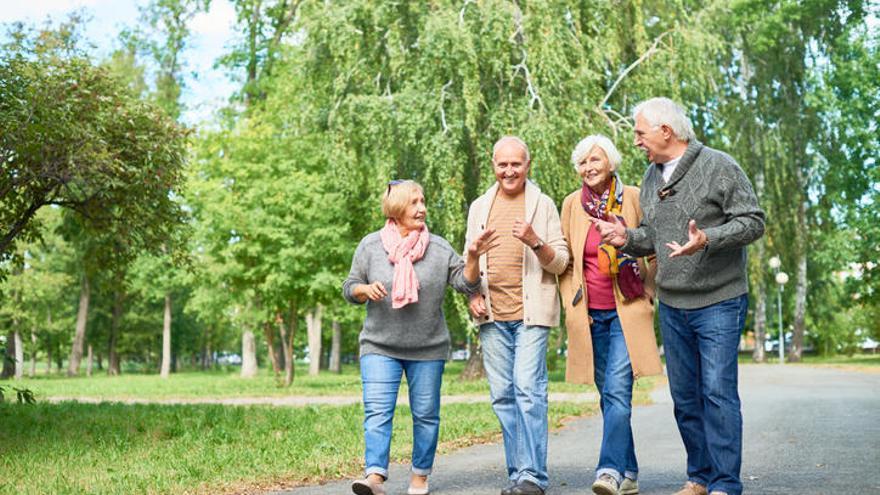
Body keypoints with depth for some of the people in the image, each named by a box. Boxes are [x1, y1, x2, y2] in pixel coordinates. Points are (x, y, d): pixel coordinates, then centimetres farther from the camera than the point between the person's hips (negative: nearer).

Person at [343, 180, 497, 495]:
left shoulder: (439, 247, 2)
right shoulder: (371, 245, 3)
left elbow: (465, 283, -1)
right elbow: (349, 289, 7)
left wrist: (473, 257, -19)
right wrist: (366, 289, -14)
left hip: (428, 349, 1)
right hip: (380, 346, -1)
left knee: (426, 414, 7)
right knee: (377, 412, -12)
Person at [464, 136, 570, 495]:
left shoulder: (543, 205, 4)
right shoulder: (479, 207, 15)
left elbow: (560, 262, 1)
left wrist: (535, 241, -18)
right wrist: (473, 294, 2)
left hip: (531, 312, -4)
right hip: (492, 315, 4)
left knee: (529, 389, -14)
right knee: (502, 396, 5)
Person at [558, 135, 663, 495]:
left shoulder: (633, 198, -1)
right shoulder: (572, 204, 6)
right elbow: (564, 260, 13)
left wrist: (647, 292, 3)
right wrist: (571, 303, 4)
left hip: (626, 311, -3)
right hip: (590, 315, 3)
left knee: (617, 391, -15)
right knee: (608, 395, 7)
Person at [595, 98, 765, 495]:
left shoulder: (719, 167, -9)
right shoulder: (651, 177, 12)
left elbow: (753, 221, -11)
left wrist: (708, 239, -26)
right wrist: (628, 238, -2)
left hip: (719, 301, -6)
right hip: (671, 305, 7)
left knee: (718, 391, -9)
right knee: (685, 395, 11)